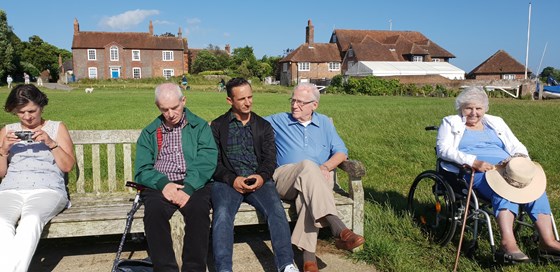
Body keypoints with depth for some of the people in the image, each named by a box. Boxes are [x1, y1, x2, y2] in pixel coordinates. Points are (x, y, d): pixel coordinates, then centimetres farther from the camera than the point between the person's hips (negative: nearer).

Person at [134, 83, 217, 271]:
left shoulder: (200, 126, 12)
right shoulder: (149, 133, 19)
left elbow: (206, 162, -3)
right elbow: (142, 170, 8)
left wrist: (188, 189, -19)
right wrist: (163, 184, -14)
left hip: (194, 184, -1)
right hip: (160, 185, 2)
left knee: (198, 208, -33)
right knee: (153, 210, -31)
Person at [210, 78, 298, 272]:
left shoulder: (263, 126, 19)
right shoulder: (217, 126, 14)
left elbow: (270, 159, 9)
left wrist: (262, 176, -13)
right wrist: (232, 179, -13)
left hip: (258, 180, 1)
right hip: (228, 181, -1)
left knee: (276, 209, -27)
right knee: (222, 214, -31)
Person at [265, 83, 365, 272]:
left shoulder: (324, 123, 21)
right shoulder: (277, 121, 18)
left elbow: (341, 152, 12)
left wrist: (326, 167, -7)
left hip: (319, 179, 2)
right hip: (284, 180, -1)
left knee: (308, 193, -37)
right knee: (308, 166, -37)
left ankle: (308, 255, -43)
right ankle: (339, 229, -50)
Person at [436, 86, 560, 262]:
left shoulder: (496, 122, 28)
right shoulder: (451, 123, 14)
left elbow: (517, 146, 20)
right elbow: (443, 149, -4)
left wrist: (521, 158, -7)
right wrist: (473, 161, -18)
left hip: (508, 169, 5)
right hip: (475, 172, -5)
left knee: (535, 186, -25)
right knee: (504, 189, -35)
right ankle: (508, 243, -48)